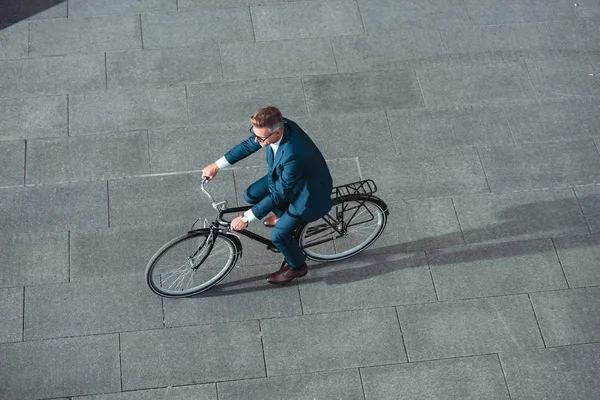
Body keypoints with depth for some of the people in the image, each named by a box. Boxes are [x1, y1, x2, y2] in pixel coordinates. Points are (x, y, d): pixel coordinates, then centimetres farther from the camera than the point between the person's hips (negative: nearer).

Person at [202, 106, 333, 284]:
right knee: (251, 195, 4)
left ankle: (297, 266, 24)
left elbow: (278, 194, -31)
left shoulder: (293, 155, -44)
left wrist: (246, 219, -24)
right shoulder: (277, 125, -23)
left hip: (307, 191, -7)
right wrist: (216, 165, -3)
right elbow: (249, 145, -4)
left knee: (278, 235, -7)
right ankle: (284, 215, 30)